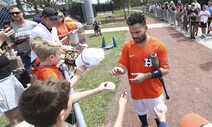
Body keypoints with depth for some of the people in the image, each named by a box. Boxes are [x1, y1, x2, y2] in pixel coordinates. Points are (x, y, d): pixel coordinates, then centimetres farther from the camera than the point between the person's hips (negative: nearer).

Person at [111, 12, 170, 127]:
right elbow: (124, 66, -4)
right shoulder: (127, 46, -9)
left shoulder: (159, 46, -18)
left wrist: (145, 76, -27)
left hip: (153, 92, -3)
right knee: (140, 112, 29)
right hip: (136, 92, 3)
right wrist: (120, 69, -28)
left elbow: (165, 70, -15)